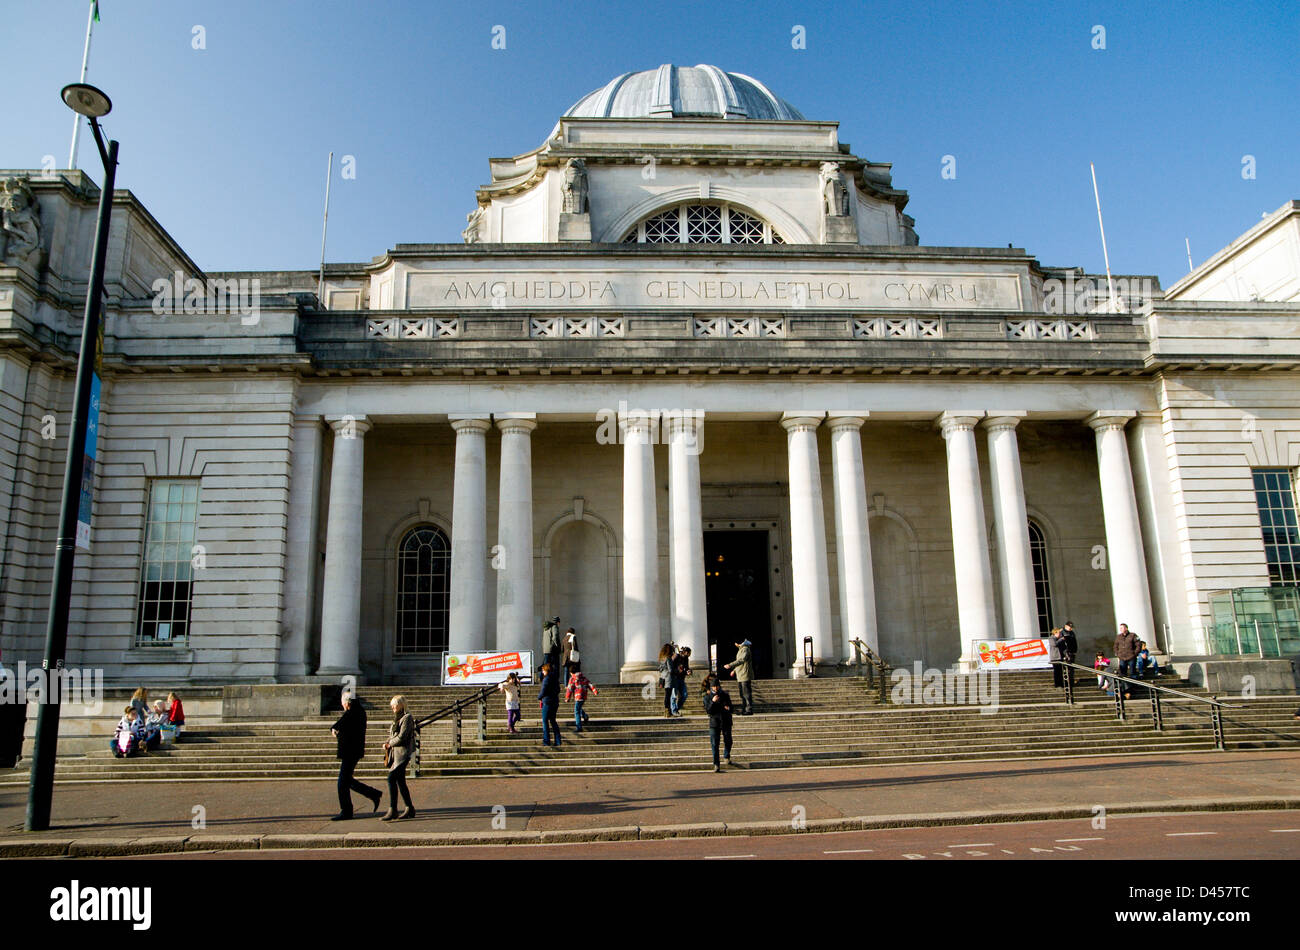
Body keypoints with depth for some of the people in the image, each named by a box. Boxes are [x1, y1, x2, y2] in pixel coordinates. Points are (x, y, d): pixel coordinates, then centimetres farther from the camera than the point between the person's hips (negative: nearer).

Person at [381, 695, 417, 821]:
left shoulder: (407, 718, -11)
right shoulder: (397, 718, 18)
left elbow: (401, 737, -18)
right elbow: (392, 735, 23)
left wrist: (390, 743, -4)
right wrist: (387, 743, 3)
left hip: (402, 753, -9)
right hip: (396, 753, 9)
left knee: (391, 779, -15)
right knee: (400, 781, 10)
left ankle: (392, 810, -13)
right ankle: (409, 809, 17)